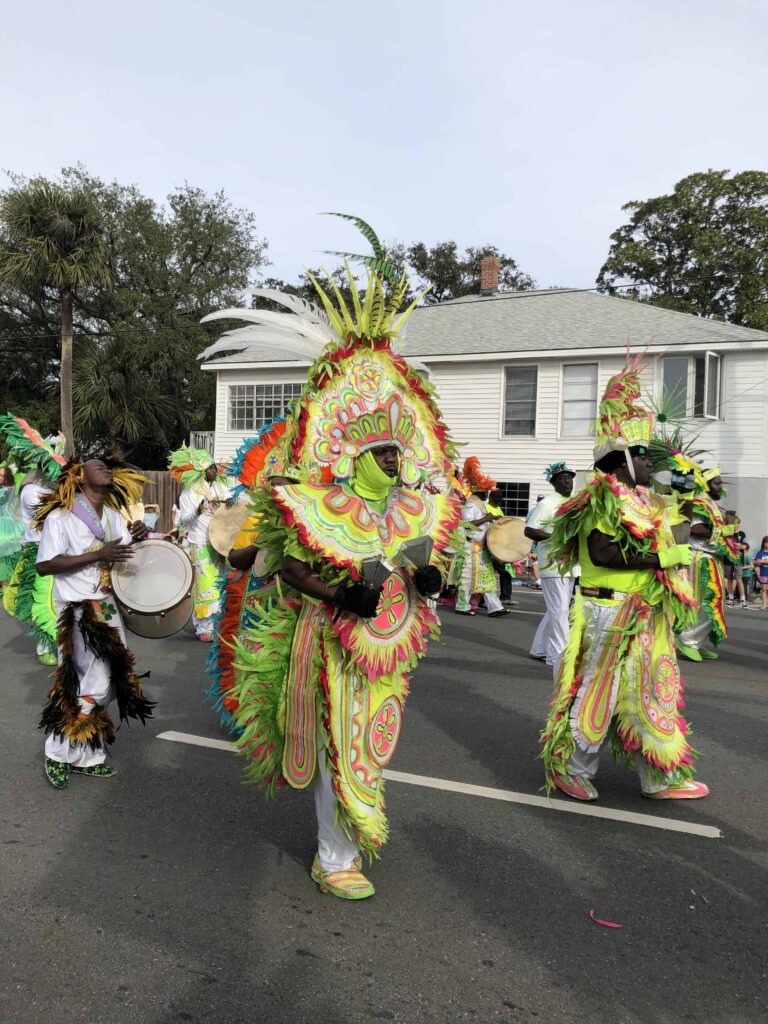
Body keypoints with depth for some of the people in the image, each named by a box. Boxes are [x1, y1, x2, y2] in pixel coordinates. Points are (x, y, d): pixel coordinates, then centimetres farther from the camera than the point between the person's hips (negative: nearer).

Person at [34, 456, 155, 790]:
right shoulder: (60, 517, -11)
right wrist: (97, 555, -25)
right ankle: (58, 753, 14)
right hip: (78, 610, -7)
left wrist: (139, 537, -8)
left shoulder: (113, 516, 11)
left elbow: (130, 555, 15)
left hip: (108, 607, 7)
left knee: (108, 684, 10)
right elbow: (44, 565, -18)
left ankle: (86, 756, 23)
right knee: (93, 686, -6)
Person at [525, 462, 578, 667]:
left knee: (555, 611, 14)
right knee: (560, 611, -7)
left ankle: (539, 649, 26)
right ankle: (558, 656, 1)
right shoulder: (547, 504, -10)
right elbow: (529, 530, -17)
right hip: (552, 565, -8)